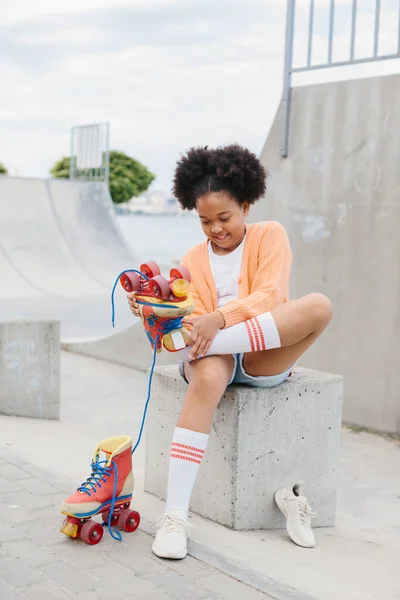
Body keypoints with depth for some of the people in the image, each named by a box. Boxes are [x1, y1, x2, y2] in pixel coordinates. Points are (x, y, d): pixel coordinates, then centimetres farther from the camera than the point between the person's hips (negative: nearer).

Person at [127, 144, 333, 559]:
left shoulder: (269, 236, 7)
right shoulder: (191, 262, 15)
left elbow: (269, 298, -9)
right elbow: (186, 319, 3)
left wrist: (220, 318, -26)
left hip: (265, 356, -1)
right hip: (213, 353, 1)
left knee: (319, 305, -30)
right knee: (206, 378, -38)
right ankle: (174, 516, -38)